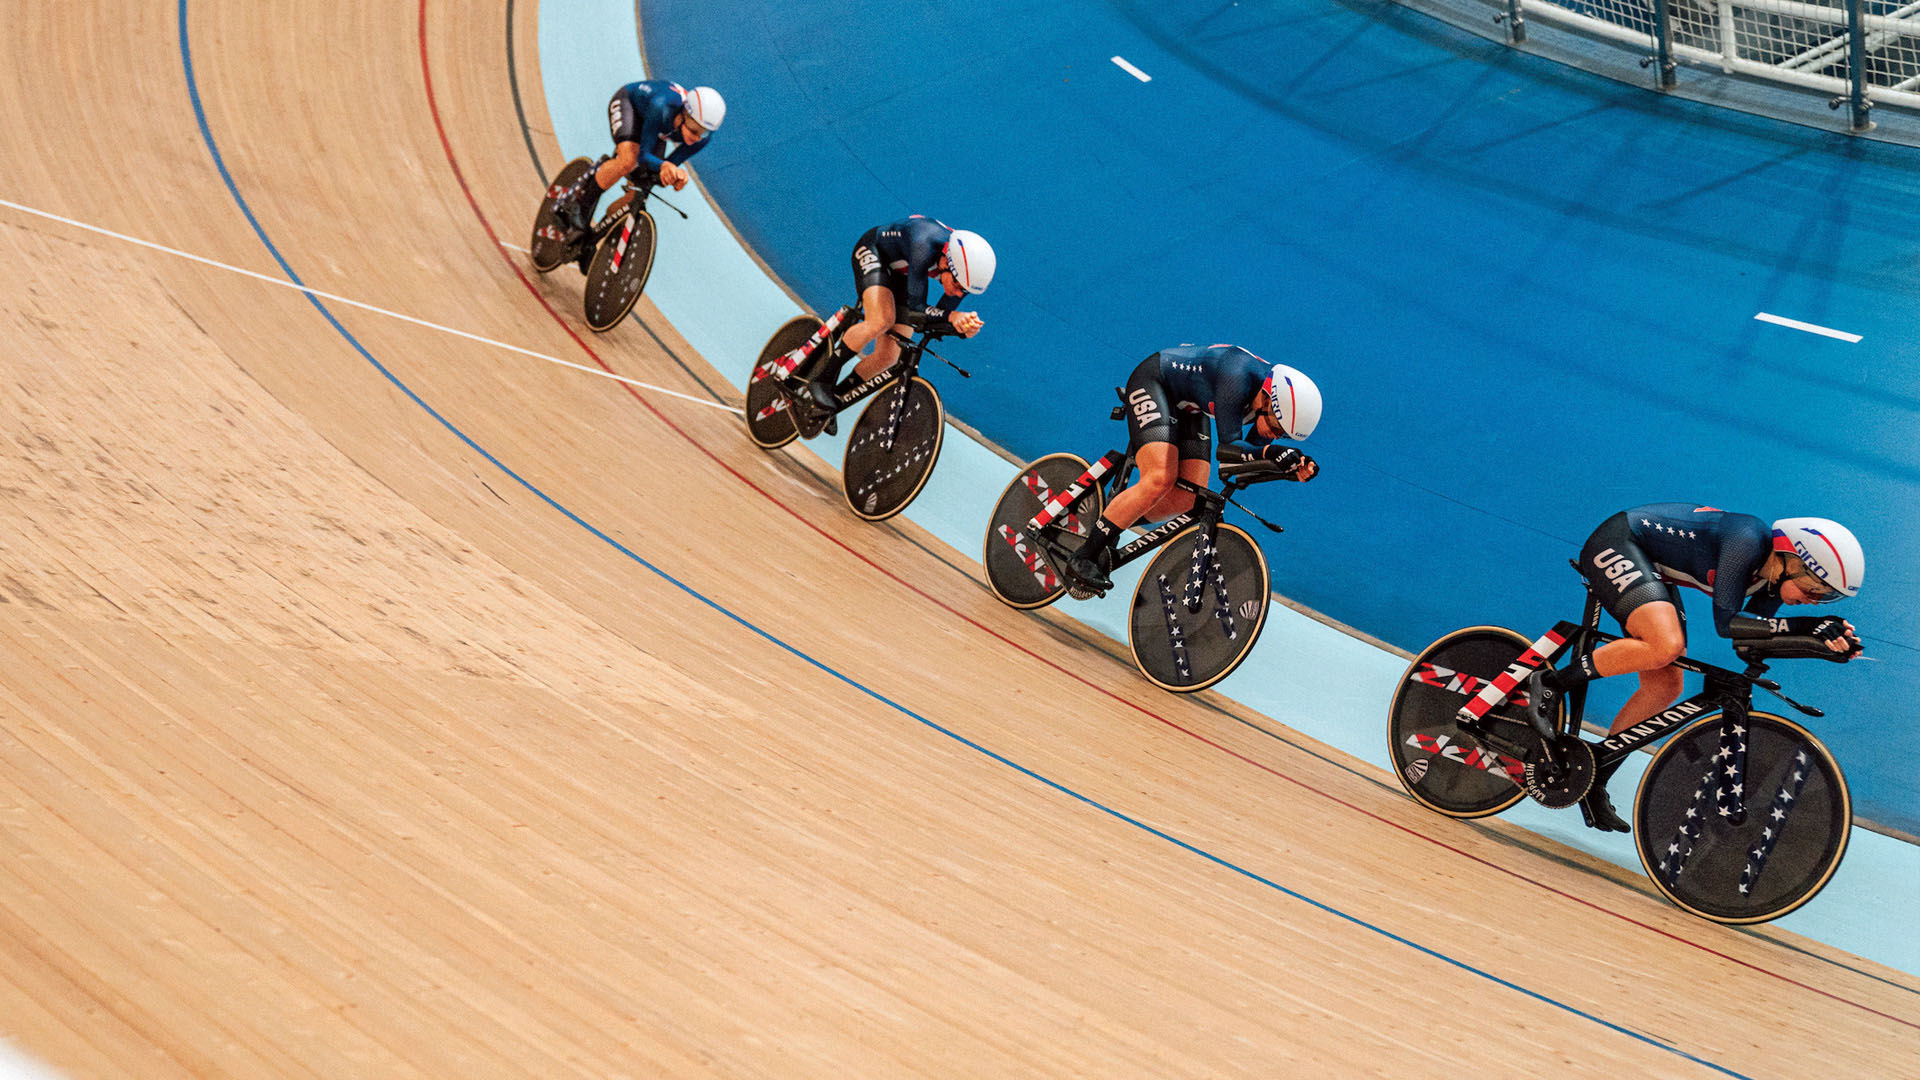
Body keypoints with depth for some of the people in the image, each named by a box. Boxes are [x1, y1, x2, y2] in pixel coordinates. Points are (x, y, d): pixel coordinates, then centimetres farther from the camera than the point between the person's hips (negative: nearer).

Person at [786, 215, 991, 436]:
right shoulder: (925, 244, -42)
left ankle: (835, 396, 14)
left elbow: (940, 317, -15)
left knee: (888, 357, -7)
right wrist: (952, 317, -53)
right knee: (881, 320, -34)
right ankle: (822, 376, -17)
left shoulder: (968, 271, -24)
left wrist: (961, 325, -35)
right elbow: (915, 308, -40)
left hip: (900, 272, 6)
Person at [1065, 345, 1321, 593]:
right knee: (1160, 480, -26)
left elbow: (1251, 456, -8)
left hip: (1188, 406, 8)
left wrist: (1292, 469, -25)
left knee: (1191, 499, -7)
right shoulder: (1237, 377, -37)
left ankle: (1110, 520, 12)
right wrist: (1269, 452, -50)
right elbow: (1228, 447, -35)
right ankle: (1083, 558, -21)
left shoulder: (1280, 403, -15)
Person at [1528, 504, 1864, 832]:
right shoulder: (1749, 541, -30)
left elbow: (1752, 637, -3)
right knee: (1666, 645, -33)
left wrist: (1829, 637, -14)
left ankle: (1594, 783, 11)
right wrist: (1805, 625, -35)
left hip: (1653, 572, 10)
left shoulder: (1777, 573, -5)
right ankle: (1550, 683, -16)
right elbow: (1726, 622, -32)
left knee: (1665, 688, 1)